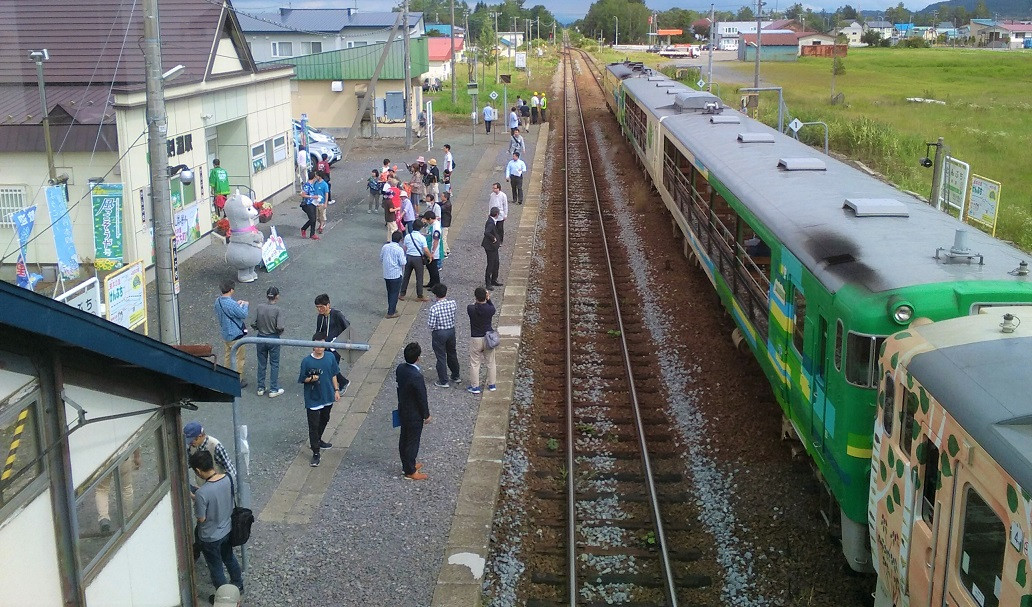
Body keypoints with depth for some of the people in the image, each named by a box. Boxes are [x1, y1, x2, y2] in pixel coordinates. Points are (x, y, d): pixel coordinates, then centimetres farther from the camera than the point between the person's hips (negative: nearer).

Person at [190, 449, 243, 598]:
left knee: (216, 567, 19)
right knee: (229, 558, 31)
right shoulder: (227, 478, -15)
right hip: (227, 529, 6)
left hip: (210, 537, -6)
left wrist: (194, 500, -7)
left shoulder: (201, 493, -35)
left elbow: (201, 519, -21)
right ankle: (238, 585, 52)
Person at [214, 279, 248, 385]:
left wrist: (237, 304, 9)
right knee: (238, 358, 8)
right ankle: (238, 380, 18)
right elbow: (243, 315, -18)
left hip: (225, 334, 8)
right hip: (235, 335, -8)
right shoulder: (231, 304, -29)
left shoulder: (218, 301, -3)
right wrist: (245, 305, -2)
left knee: (227, 355, 24)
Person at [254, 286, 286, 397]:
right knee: (274, 364, 9)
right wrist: (282, 330, 1)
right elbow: (280, 327, -20)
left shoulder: (259, 307, -8)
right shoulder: (277, 310, -17)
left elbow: (254, 324, -3)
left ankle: (261, 388, 23)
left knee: (261, 363, 15)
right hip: (273, 338, -3)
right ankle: (273, 390, 13)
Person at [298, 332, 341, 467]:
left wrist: (336, 390, 7)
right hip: (313, 399, -5)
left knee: (324, 420, 24)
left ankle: (317, 440, 48)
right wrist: (311, 379, -28)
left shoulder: (330, 358, -6)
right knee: (314, 425, -1)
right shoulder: (307, 361, -17)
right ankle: (315, 453, 8)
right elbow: (302, 379, -9)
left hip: (327, 397, 5)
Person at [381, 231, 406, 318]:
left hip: (386, 274, 6)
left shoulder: (385, 247, 1)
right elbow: (402, 263, -15)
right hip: (396, 274, -6)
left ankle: (392, 308, 32)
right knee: (395, 293, 3)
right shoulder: (399, 249, -16)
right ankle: (391, 313, 4)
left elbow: (381, 260, 10)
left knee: (390, 292, 19)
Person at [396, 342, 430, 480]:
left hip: (402, 411, 8)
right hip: (414, 415, -8)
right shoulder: (416, 376, -32)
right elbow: (422, 398, -22)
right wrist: (426, 415, -8)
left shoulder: (400, 368, -8)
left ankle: (407, 465, 39)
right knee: (413, 442, 7)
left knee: (404, 438, 21)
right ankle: (410, 471, 20)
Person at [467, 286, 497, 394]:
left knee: (474, 364, 11)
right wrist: (488, 299, 1)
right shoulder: (490, 309, -16)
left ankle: (475, 387, 18)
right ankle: (492, 385, 28)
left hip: (475, 339, -2)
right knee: (491, 362, 17)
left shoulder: (471, 309, -19)